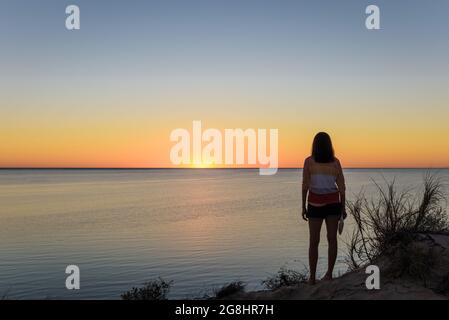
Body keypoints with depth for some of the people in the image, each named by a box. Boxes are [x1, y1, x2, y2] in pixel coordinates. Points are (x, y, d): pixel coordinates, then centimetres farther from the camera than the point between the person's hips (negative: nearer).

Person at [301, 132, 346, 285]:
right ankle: (329, 273, 13)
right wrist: (343, 208, 9)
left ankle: (312, 277, 7)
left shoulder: (309, 161, -8)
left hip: (315, 204, -2)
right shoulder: (335, 162, -1)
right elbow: (341, 187, 0)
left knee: (314, 241, 6)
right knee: (332, 239, 10)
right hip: (332, 202, 2)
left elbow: (305, 186, -10)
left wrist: (303, 207, -2)